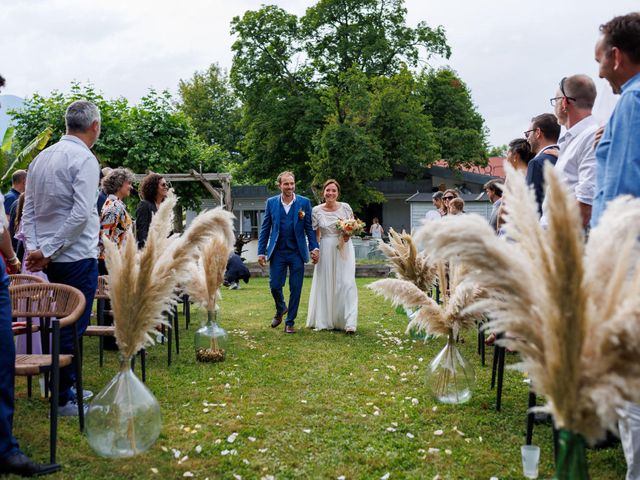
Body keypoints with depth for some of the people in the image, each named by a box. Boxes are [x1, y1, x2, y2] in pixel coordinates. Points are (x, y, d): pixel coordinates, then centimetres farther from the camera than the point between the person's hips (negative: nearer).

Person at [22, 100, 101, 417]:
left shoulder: (42, 157, 11)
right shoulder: (84, 159, -13)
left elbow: (28, 209, 10)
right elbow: (80, 214, -20)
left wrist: (34, 247, 3)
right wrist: (47, 251, -15)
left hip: (52, 258, 8)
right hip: (78, 256, -8)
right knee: (73, 327, -1)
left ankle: (65, 387, 29)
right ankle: (63, 400, 5)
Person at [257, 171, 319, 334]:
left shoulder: (304, 202, 0)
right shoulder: (271, 202, 4)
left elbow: (309, 228, 3)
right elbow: (265, 229, 6)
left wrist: (314, 248, -6)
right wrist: (261, 252, 2)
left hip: (297, 253, -1)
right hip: (278, 252, 1)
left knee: (295, 289, 2)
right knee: (275, 286, 1)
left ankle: (290, 322, 16)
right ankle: (280, 309, 32)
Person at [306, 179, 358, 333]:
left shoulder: (345, 207, -1)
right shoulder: (316, 211, 0)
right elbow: (315, 234, 5)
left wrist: (348, 234, -10)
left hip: (344, 249, -1)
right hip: (326, 250, 1)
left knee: (346, 282, -8)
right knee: (326, 284, 6)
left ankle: (349, 323, -7)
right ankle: (326, 321, 19)